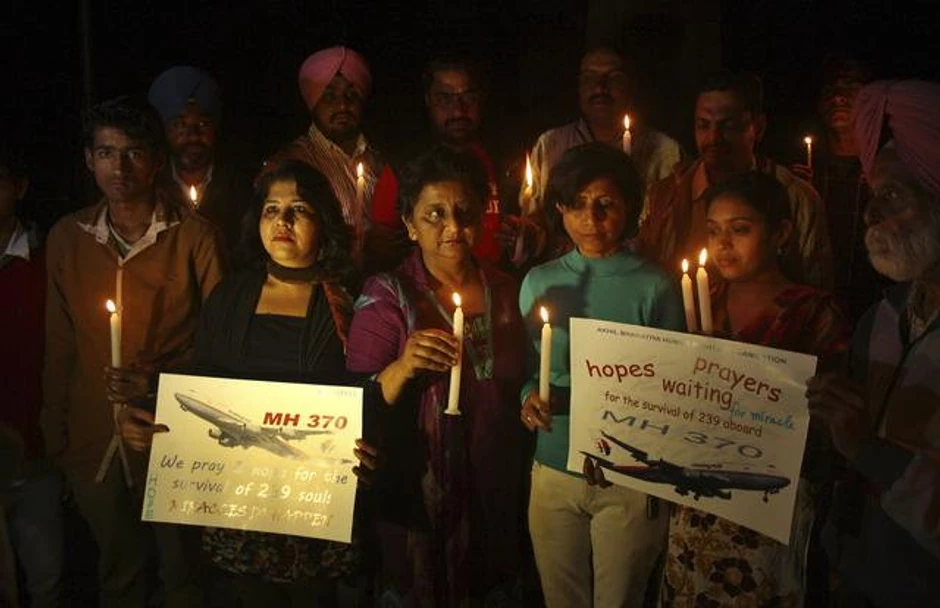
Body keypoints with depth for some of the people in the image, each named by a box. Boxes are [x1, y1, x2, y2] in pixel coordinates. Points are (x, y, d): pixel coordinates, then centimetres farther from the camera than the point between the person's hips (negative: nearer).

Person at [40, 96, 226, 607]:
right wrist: (56, 439, 9)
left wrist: (163, 384, -20)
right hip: (93, 440, 3)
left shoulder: (195, 236, -10)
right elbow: (59, 344, 7)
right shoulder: (66, 238, 1)